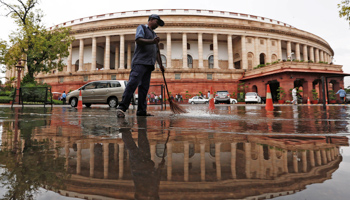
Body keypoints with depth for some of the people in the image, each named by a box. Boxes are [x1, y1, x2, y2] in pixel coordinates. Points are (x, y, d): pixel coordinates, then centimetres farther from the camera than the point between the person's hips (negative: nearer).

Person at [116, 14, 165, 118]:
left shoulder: (154, 34, 32)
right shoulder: (142, 27, 11)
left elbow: (156, 52, 30)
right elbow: (138, 40, -9)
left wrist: (160, 64, 21)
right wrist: (152, 41, -19)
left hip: (149, 64, 7)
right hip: (140, 62, -7)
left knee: (144, 87, 2)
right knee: (133, 83, -18)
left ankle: (141, 110, 2)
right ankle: (122, 107, -18)